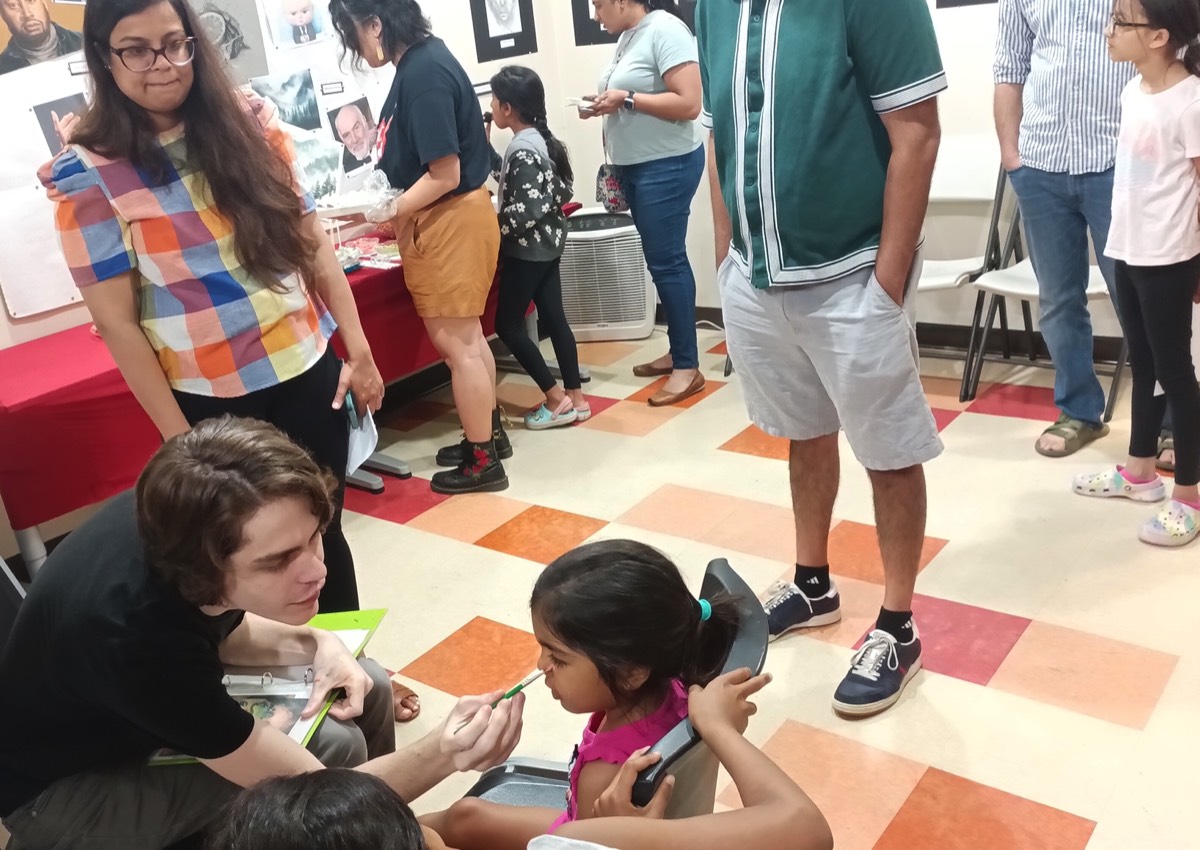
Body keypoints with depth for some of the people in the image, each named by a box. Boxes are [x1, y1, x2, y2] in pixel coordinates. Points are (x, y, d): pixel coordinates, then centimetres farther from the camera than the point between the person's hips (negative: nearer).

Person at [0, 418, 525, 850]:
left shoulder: (171, 521, -22)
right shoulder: (137, 635, -41)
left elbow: (220, 629, 2)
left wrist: (315, 646, -16)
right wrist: (443, 755, -48)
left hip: (157, 702, 7)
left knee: (365, 689, -1)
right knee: (333, 747, -23)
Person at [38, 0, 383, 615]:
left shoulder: (249, 122, 0)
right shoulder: (88, 173, -9)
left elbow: (311, 240, 4)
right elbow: (116, 320, -10)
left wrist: (357, 348, 2)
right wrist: (178, 436, -10)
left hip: (307, 370, 3)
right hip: (210, 401, -2)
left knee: (323, 533, 15)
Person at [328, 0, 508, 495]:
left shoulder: (423, 73, -21)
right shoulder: (419, 61, 9)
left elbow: (445, 174, -23)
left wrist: (384, 215, -15)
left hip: (451, 221, -10)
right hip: (443, 220, 10)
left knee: (454, 342, -1)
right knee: (465, 335, 18)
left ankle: (482, 462, 10)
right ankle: (490, 433, 32)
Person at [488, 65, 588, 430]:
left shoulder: (523, 151, -21)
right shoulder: (539, 139, 8)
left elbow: (526, 210, -26)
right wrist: (485, 147, 15)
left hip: (527, 249, -10)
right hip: (546, 245, 10)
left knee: (508, 324, 0)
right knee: (553, 317, 11)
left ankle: (557, 399, 2)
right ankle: (576, 397, 15)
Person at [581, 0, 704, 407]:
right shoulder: (628, 36, 12)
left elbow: (689, 104, -22)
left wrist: (626, 100, -19)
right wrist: (605, 105, 4)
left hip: (667, 166, -9)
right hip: (637, 167, 9)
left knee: (666, 261, -7)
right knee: (662, 260, 13)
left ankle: (688, 367, 0)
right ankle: (677, 351, 23)